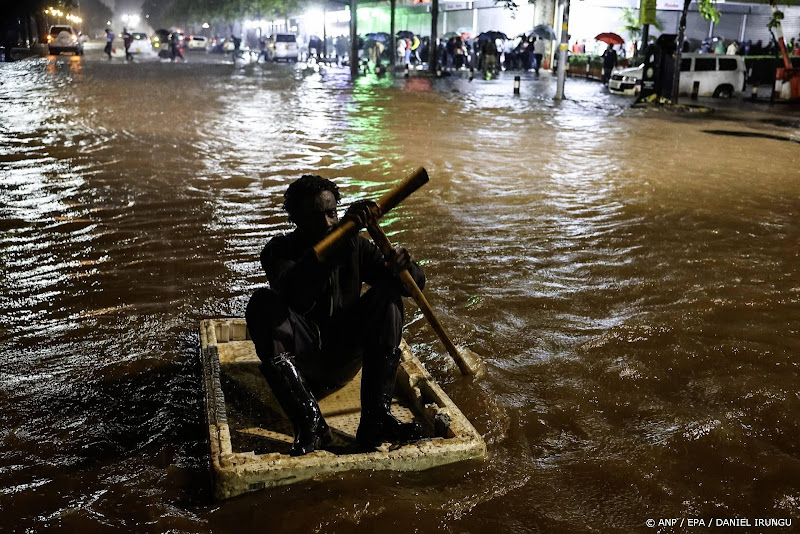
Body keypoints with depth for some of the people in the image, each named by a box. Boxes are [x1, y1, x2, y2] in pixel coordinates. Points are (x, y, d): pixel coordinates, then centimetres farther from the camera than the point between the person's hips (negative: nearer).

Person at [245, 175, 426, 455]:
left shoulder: (355, 247, 2)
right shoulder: (279, 251, -7)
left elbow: (416, 282, -3)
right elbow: (297, 294, -31)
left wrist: (403, 267, -28)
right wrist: (342, 233, -42)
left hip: (346, 360, 2)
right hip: (299, 362, -2)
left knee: (388, 292, -17)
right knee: (263, 302, -26)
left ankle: (375, 417, -26)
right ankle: (309, 420, -33)